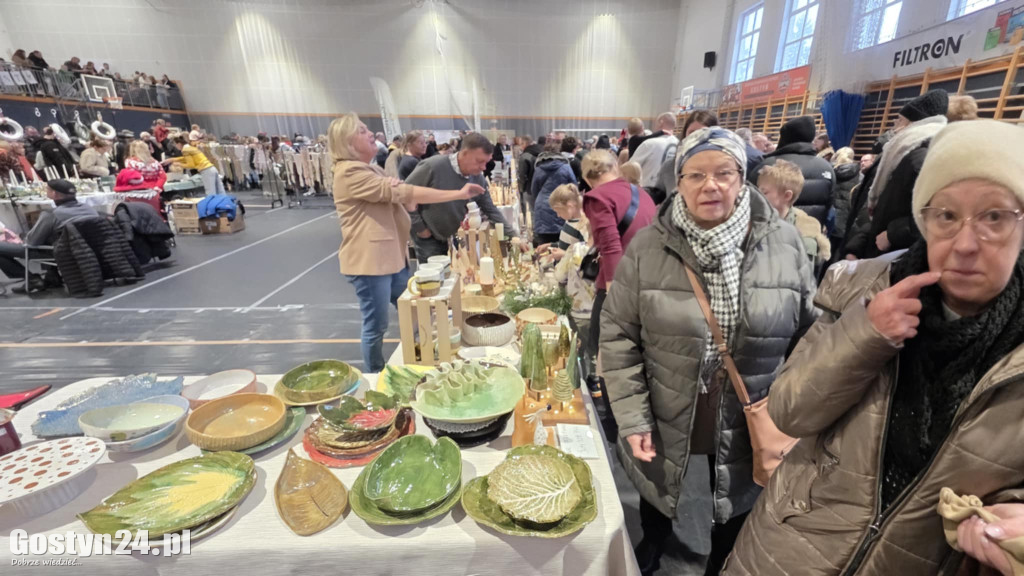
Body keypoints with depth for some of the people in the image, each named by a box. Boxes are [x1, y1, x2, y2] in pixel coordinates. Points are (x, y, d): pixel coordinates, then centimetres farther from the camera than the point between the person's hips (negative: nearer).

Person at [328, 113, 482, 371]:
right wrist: (458, 194, -19)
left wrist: (399, 191, -11)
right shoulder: (350, 173, -14)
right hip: (369, 261, -10)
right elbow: (405, 193, -21)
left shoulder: (372, 169, 17)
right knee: (376, 327, 2)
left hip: (393, 257, 10)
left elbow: (407, 203, 15)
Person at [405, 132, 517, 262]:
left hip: (457, 238, 5)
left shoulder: (478, 179, -7)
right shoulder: (432, 167, -25)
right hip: (429, 239, -5)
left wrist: (512, 236, -5)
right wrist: (419, 228, -14)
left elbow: (491, 210, 1)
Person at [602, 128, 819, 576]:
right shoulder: (647, 247, -13)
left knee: (737, 508, 25)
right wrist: (632, 418, -13)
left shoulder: (785, 247, -8)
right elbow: (618, 336, -11)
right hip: (665, 422, 0)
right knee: (655, 493, 25)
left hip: (750, 428, 1)